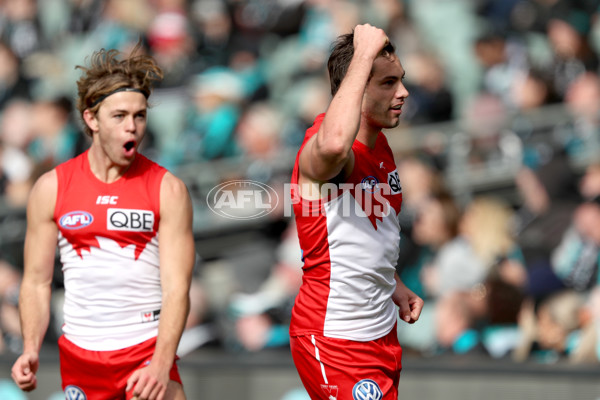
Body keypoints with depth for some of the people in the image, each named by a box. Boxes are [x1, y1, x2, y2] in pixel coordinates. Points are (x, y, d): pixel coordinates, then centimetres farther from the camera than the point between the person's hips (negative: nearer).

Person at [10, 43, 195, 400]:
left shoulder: (168, 190, -3)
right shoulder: (51, 188, 4)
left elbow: (177, 288, -9)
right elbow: (37, 281, 7)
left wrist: (161, 366, -23)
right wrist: (31, 351, -9)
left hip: (147, 351, -2)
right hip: (79, 354, 2)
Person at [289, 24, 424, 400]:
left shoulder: (381, 147, 9)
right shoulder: (317, 152, -21)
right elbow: (333, 145, -49)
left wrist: (395, 287, 13)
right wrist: (365, 51, -39)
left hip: (382, 332, 9)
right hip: (333, 339, -9)